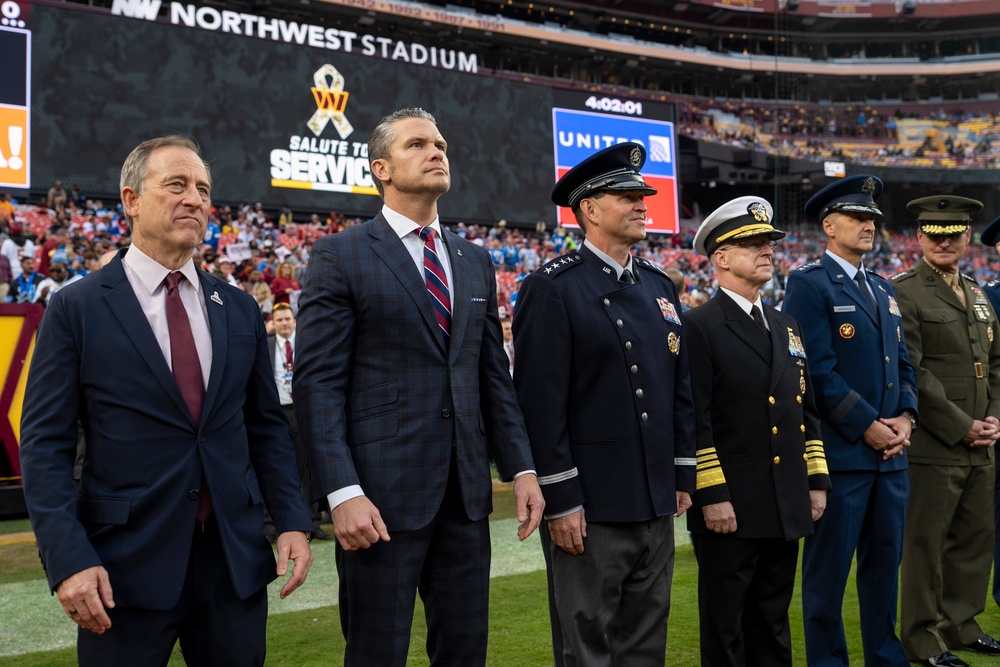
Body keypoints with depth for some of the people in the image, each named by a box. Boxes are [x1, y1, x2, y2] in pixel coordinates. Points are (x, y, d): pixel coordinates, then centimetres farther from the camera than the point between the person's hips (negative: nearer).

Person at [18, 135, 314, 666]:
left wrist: (292, 520, 1)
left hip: (236, 559, 4)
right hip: (125, 564, -3)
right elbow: (45, 444, -5)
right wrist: (69, 559, -14)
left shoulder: (239, 309, 8)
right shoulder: (76, 309, -3)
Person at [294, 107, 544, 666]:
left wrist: (522, 468, 8)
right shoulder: (341, 255, -4)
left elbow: (494, 375, 15)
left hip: (467, 492, 5)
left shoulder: (477, 262, 14)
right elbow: (318, 382, -9)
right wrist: (342, 492, -17)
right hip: (382, 493, -5)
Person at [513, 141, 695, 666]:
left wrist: (683, 477, 12)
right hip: (589, 507, -7)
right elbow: (541, 402, -15)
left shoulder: (660, 287, 12)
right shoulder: (552, 288, -10)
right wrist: (560, 501, -16)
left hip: (657, 504, 7)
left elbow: (681, 389, 15)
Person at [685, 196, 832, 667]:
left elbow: (806, 409, 17)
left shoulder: (786, 327, 15)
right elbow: (695, 421, -14)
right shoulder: (698, 327, -9)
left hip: (787, 507, 7)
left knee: (773, 629, 17)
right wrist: (711, 495, -18)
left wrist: (817, 480, 12)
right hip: (730, 508, -7)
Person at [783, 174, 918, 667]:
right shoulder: (808, 285, -7)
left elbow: (902, 363, 17)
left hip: (891, 456, 7)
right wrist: (868, 426, -15)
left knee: (885, 562, 15)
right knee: (829, 568, 3)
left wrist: (906, 416, 0)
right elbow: (818, 370, -15)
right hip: (840, 454, -7)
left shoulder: (883, 289, 17)